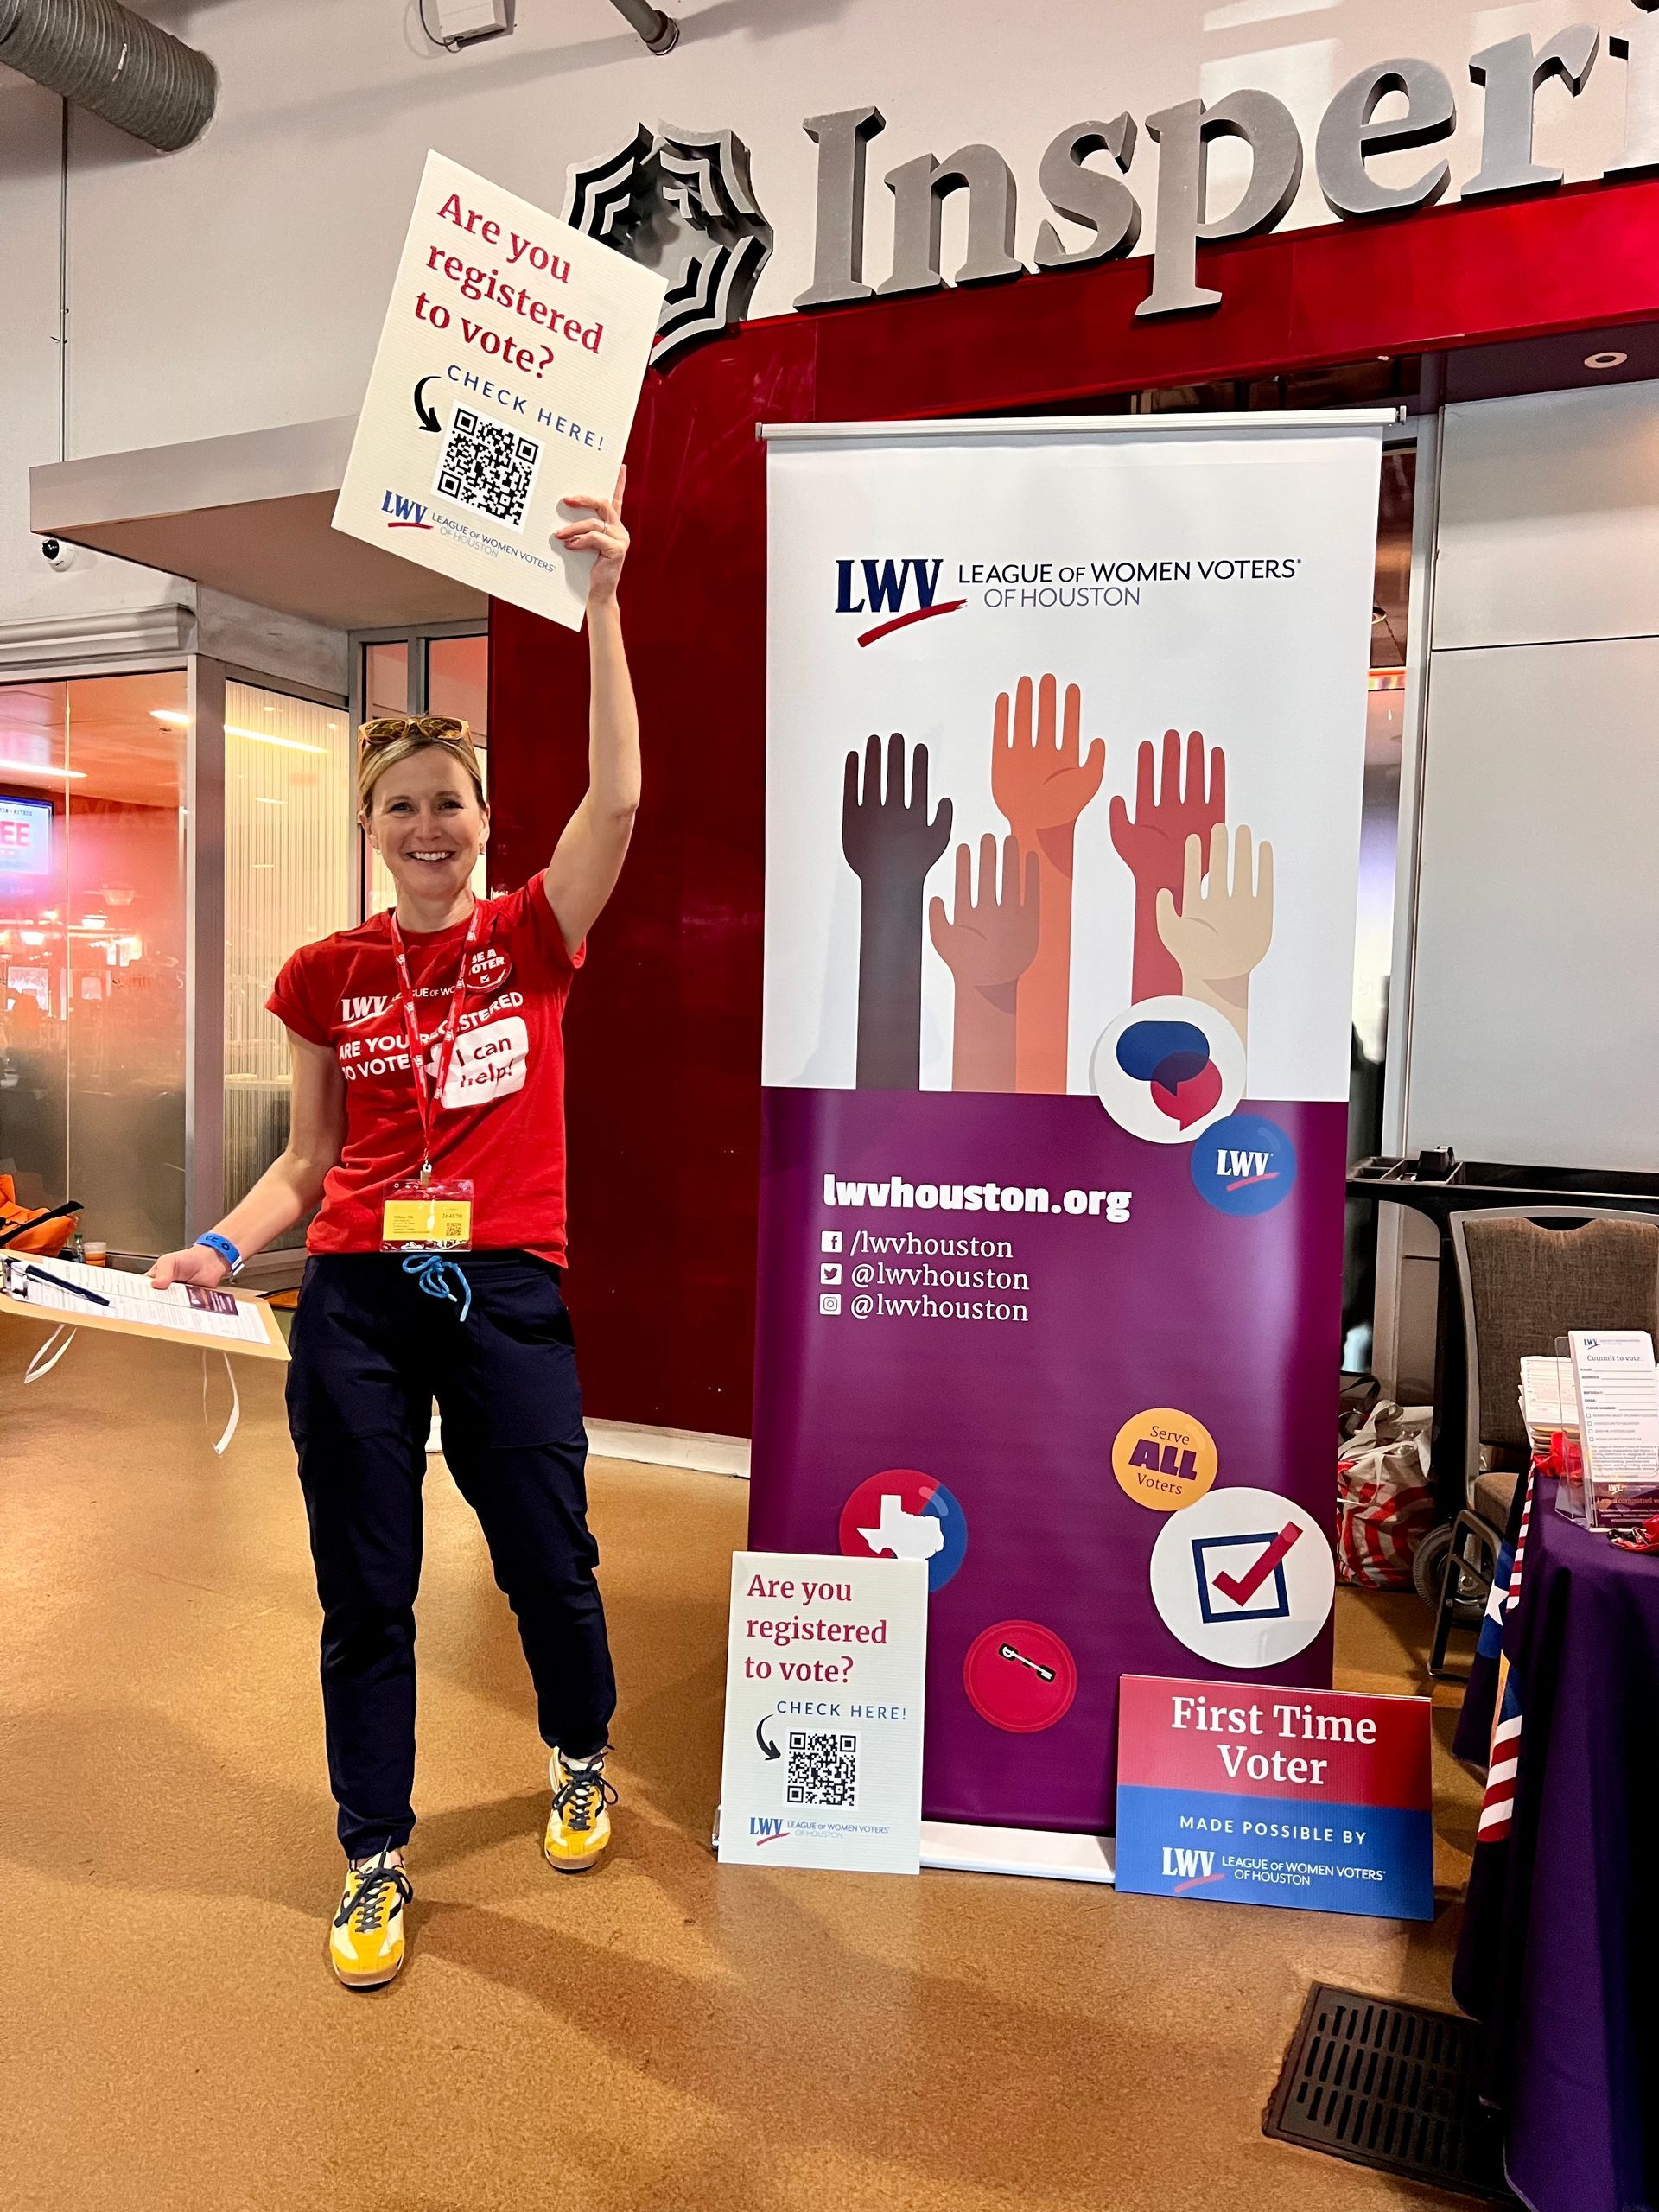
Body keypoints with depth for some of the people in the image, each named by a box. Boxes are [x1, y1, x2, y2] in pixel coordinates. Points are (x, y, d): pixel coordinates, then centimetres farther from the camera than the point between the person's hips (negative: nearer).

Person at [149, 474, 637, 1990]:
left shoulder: (530, 941, 0)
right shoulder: (325, 979, 6)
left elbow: (618, 795, -15)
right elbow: (311, 1161, 10)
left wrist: (601, 600, -17)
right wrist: (225, 1245, -8)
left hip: (505, 1295, -2)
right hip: (356, 1300, 2)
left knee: (548, 1562, 10)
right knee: (365, 1593, 10)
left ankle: (582, 1762, 42)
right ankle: (377, 1861, 31)